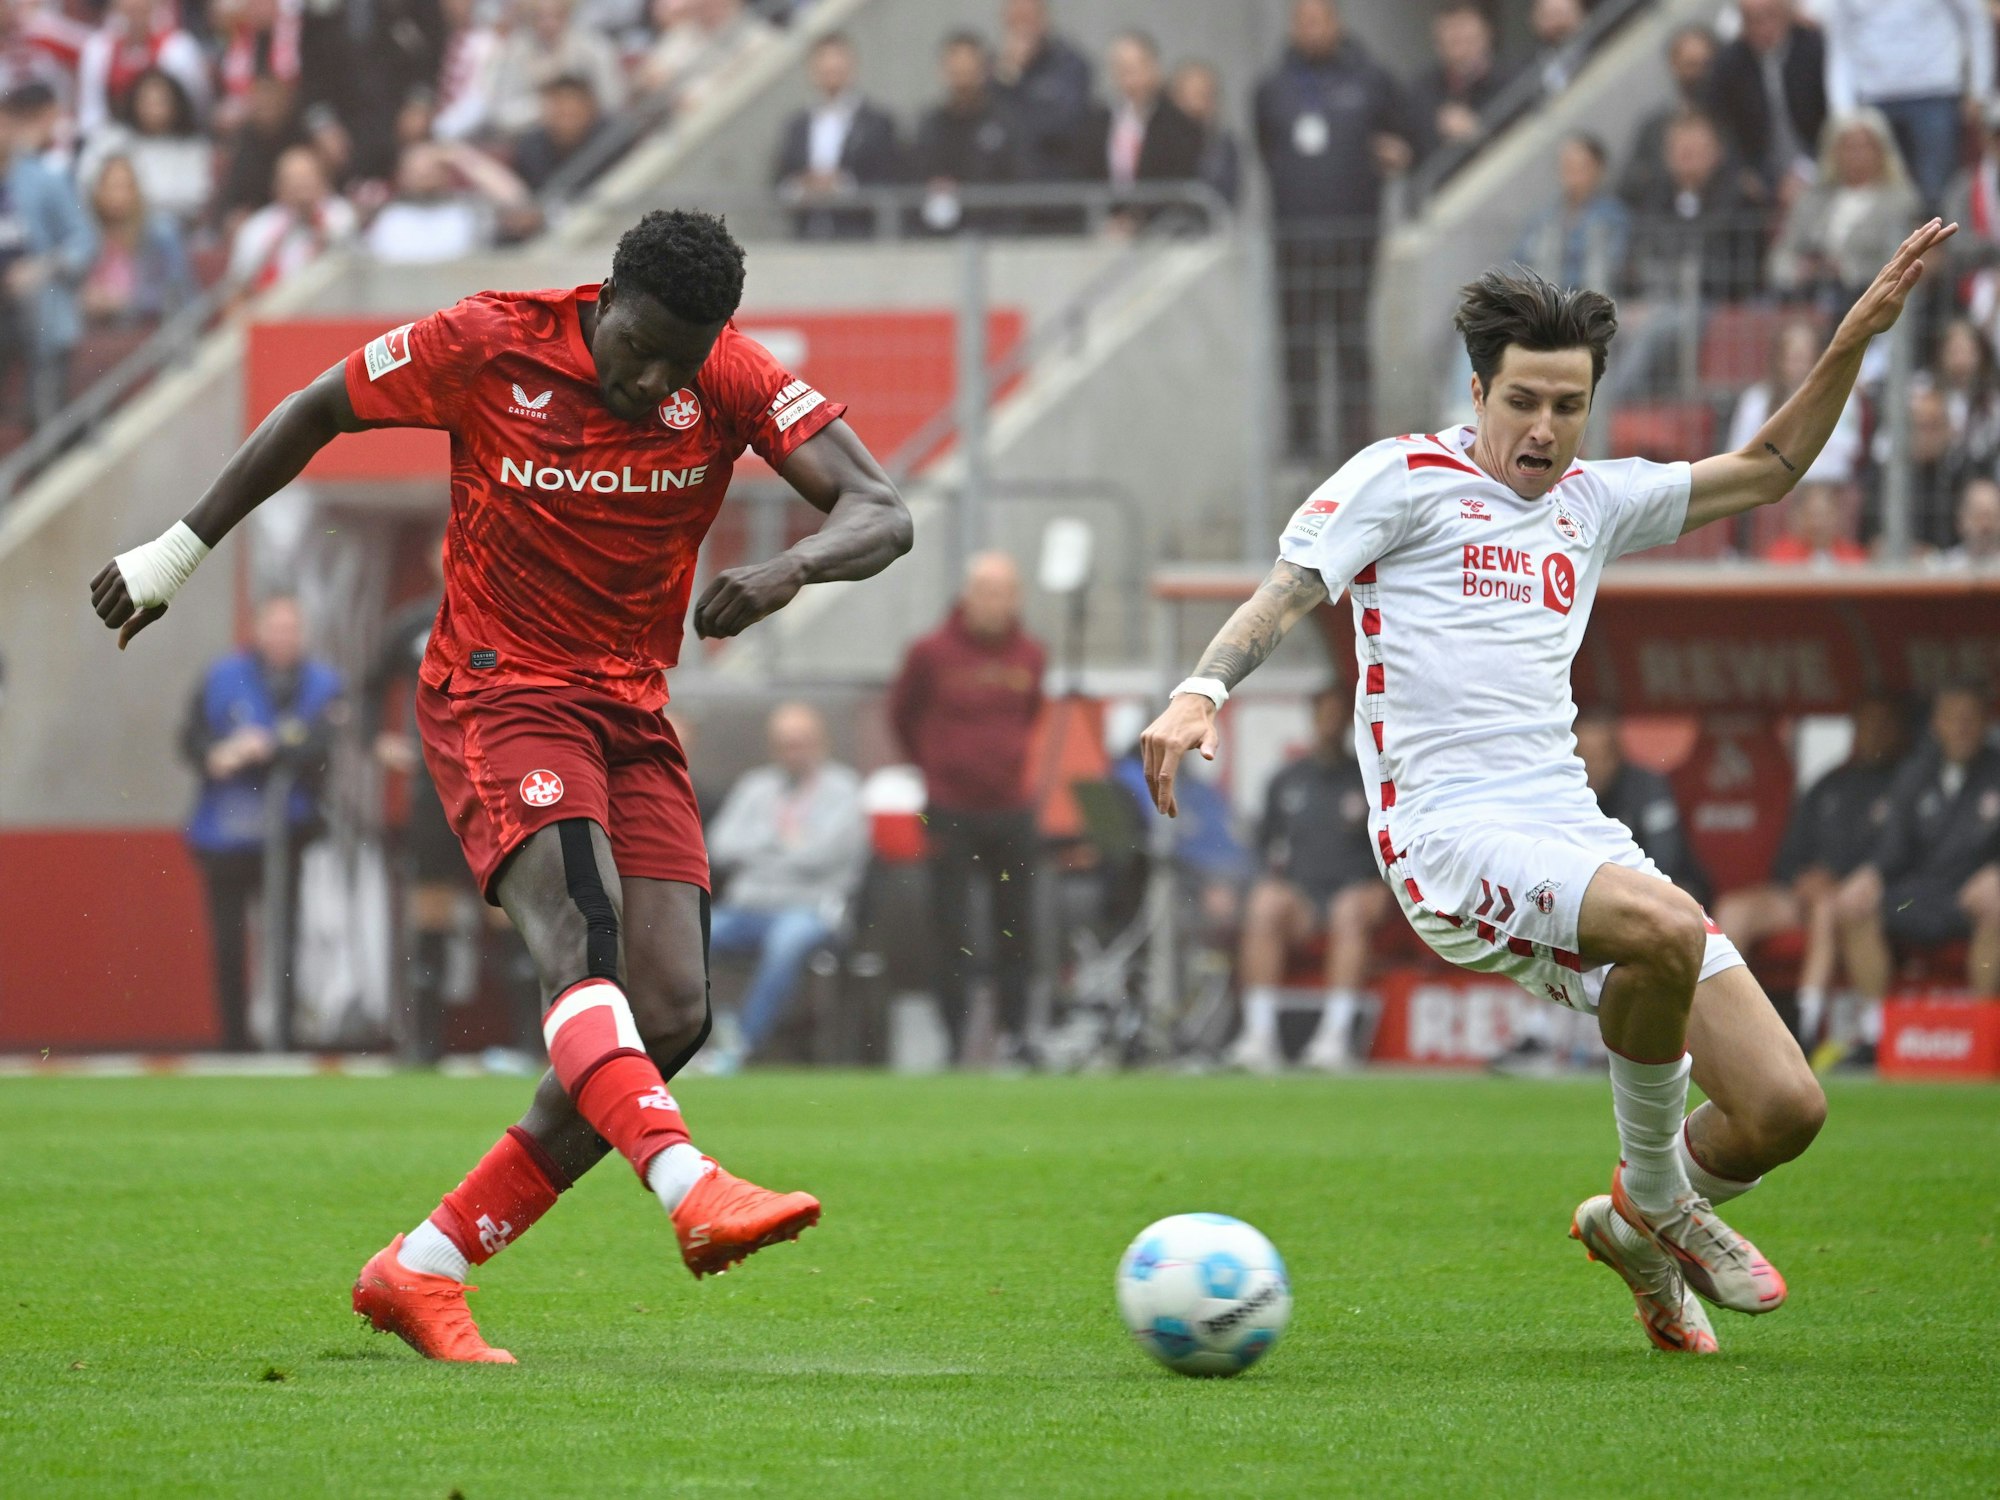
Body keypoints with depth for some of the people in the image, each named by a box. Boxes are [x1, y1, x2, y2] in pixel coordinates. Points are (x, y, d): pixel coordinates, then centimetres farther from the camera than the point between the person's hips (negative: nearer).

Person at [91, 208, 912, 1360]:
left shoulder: (733, 380, -6)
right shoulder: (488, 347, -11)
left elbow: (884, 515, -13)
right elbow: (318, 411, 5)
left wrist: (794, 567, -36)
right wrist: (182, 550, 9)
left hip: (634, 719, 4)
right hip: (498, 695, -4)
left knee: (674, 1012, -8)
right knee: (582, 929, -30)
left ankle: (424, 1272, -1)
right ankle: (691, 1189, -53)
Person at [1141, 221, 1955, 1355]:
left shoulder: (1592, 502, 21)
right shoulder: (1405, 477, 4)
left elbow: (1767, 471, 30)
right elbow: (1287, 594, -1)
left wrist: (1858, 338, 19)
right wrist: (1204, 689, -20)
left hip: (1574, 833, 6)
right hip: (1448, 832, -6)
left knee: (1785, 1107, -4)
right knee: (1667, 926, -37)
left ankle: (1644, 1217, 28)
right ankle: (1652, 1193, -13)